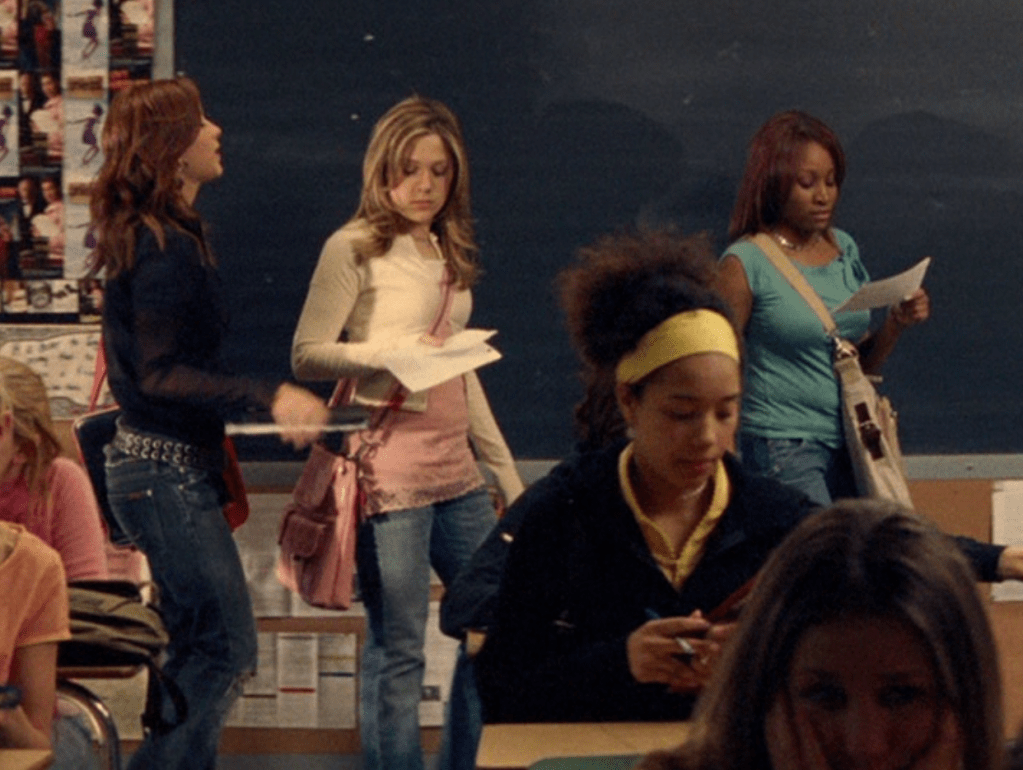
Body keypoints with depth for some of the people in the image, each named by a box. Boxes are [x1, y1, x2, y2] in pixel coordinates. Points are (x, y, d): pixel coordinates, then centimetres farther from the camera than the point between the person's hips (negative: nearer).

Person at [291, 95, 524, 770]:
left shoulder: (448, 254, 15)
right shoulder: (354, 248, -5)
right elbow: (306, 355, -9)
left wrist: (507, 472, 20)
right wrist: (391, 351, -24)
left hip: (455, 466, 8)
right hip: (389, 470, -8)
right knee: (397, 648, -4)